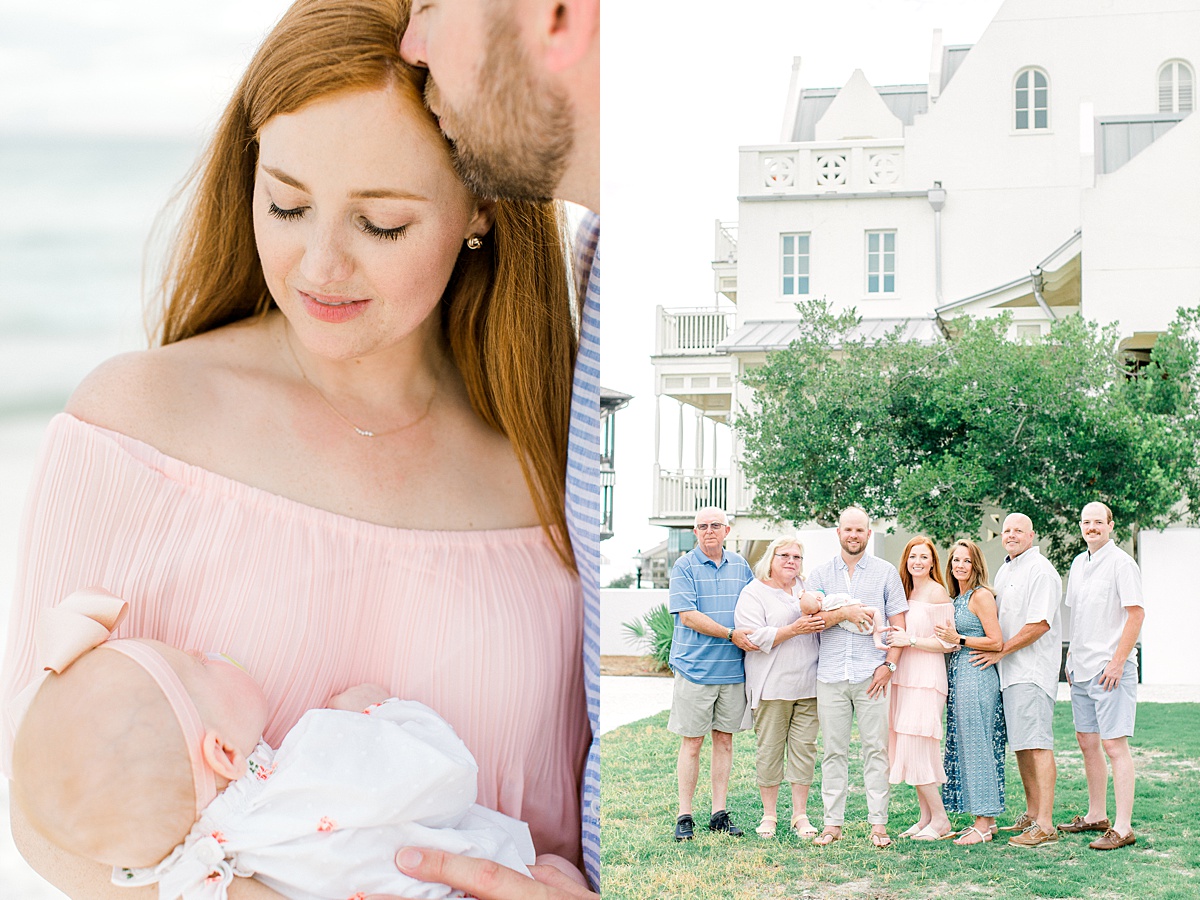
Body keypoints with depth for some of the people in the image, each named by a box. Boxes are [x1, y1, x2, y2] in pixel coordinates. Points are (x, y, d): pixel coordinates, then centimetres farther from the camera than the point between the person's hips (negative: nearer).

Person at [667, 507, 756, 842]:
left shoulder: (740, 566, 11)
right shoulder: (684, 566, -3)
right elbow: (687, 615, -12)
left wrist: (752, 637, -1)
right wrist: (731, 634, -16)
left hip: (734, 668, 4)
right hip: (695, 667, -4)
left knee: (724, 739, 9)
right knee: (692, 742, 0)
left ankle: (719, 814, 16)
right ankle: (684, 817, 6)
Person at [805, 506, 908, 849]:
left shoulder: (886, 572, 8)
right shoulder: (821, 574, 11)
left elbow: (898, 623, 5)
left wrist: (889, 665, -5)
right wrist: (845, 612, -14)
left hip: (871, 675, -1)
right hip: (831, 675, 1)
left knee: (876, 749, -2)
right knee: (834, 750, 4)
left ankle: (878, 823, 2)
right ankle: (832, 823, 7)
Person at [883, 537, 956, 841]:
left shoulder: (937, 593, -7)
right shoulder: (906, 591, 16)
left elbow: (947, 643, -12)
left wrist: (911, 640, -16)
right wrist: (893, 638, 7)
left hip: (926, 679, -8)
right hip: (904, 678, 8)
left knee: (915, 748, -10)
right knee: (907, 749, 6)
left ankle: (940, 821, -1)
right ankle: (926, 818, 13)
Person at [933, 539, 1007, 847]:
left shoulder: (981, 595, -9)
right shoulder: (956, 599, 17)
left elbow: (996, 642, -14)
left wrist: (958, 640, -16)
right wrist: (946, 638, 9)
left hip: (977, 676, -9)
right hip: (959, 676, 9)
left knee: (976, 746, -7)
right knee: (964, 748, 9)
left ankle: (984, 824, -2)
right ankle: (985, 820, 13)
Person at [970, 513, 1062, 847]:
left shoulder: (1040, 570, -11)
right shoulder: (1004, 571, 18)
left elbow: (1039, 624, -18)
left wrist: (1000, 652, -13)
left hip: (1033, 671, -9)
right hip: (1010, 671, 9)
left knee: (1038, 744, -12)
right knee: (1021, 744, 13)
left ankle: (1045, 825, -13)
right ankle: (1031, 814, 21)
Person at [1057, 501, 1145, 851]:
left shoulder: (1121, 563, -9)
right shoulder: (1079, 564, 15)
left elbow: (1136, 614, -14)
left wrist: (1117, 661, -17)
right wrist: (1072, 657, 16)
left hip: (1111, 668, -8)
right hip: (1082, 669, 8)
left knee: (1114, 744, -9)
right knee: (1087, 741, 13)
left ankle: (1122, 827, -8)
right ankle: (1096, 816, 24)